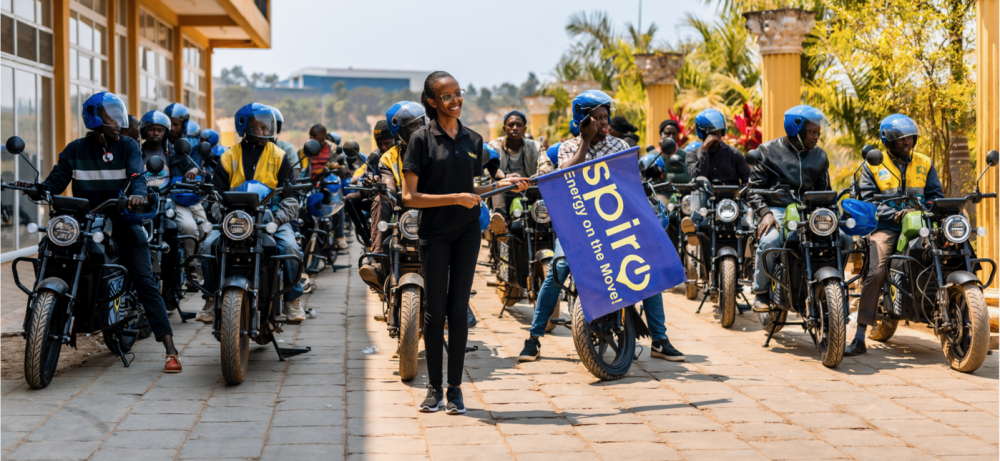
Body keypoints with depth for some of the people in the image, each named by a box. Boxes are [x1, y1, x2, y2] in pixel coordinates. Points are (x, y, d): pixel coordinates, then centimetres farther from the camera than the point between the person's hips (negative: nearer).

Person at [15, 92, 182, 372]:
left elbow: (137, 175, -12)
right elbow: (58, 178, -1)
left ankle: (170, 350, -14)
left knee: (144, 282, -10)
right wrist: (40, 188, -24)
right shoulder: (76, 149, 9)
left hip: (122, 221, -2)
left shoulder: (127, 146, 4)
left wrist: (137, 193, -36)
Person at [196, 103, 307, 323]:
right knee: (209, 246, -21)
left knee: (290, 246, -28)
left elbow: (291, 197, 4)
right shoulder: (229, 158, 9)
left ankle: (292, 301, -10)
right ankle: (212, 299, -1)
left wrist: (277, 218, -13)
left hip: (271, 218, -1)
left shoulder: (278, 157, 7)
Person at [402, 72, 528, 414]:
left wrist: (502, 184, 5)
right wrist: (455, 198, -15)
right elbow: (409, 197, -10)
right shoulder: (422, 139, -5)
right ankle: (434, 387, 12)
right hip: (434, 232, -3)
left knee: (458, 308, 4)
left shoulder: (473, 140, 11)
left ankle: (455, 387, 11)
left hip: (467, 231, 3)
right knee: (435, 309, 1)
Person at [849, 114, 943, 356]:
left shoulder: (924, 164, 16)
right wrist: (896, 214, -15)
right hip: (886, 227, -3)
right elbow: (868, 200, 1)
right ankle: (859, 338, -23)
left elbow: (936, 195, 13)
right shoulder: (873, 165, 8)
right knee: (875, 273, -23)